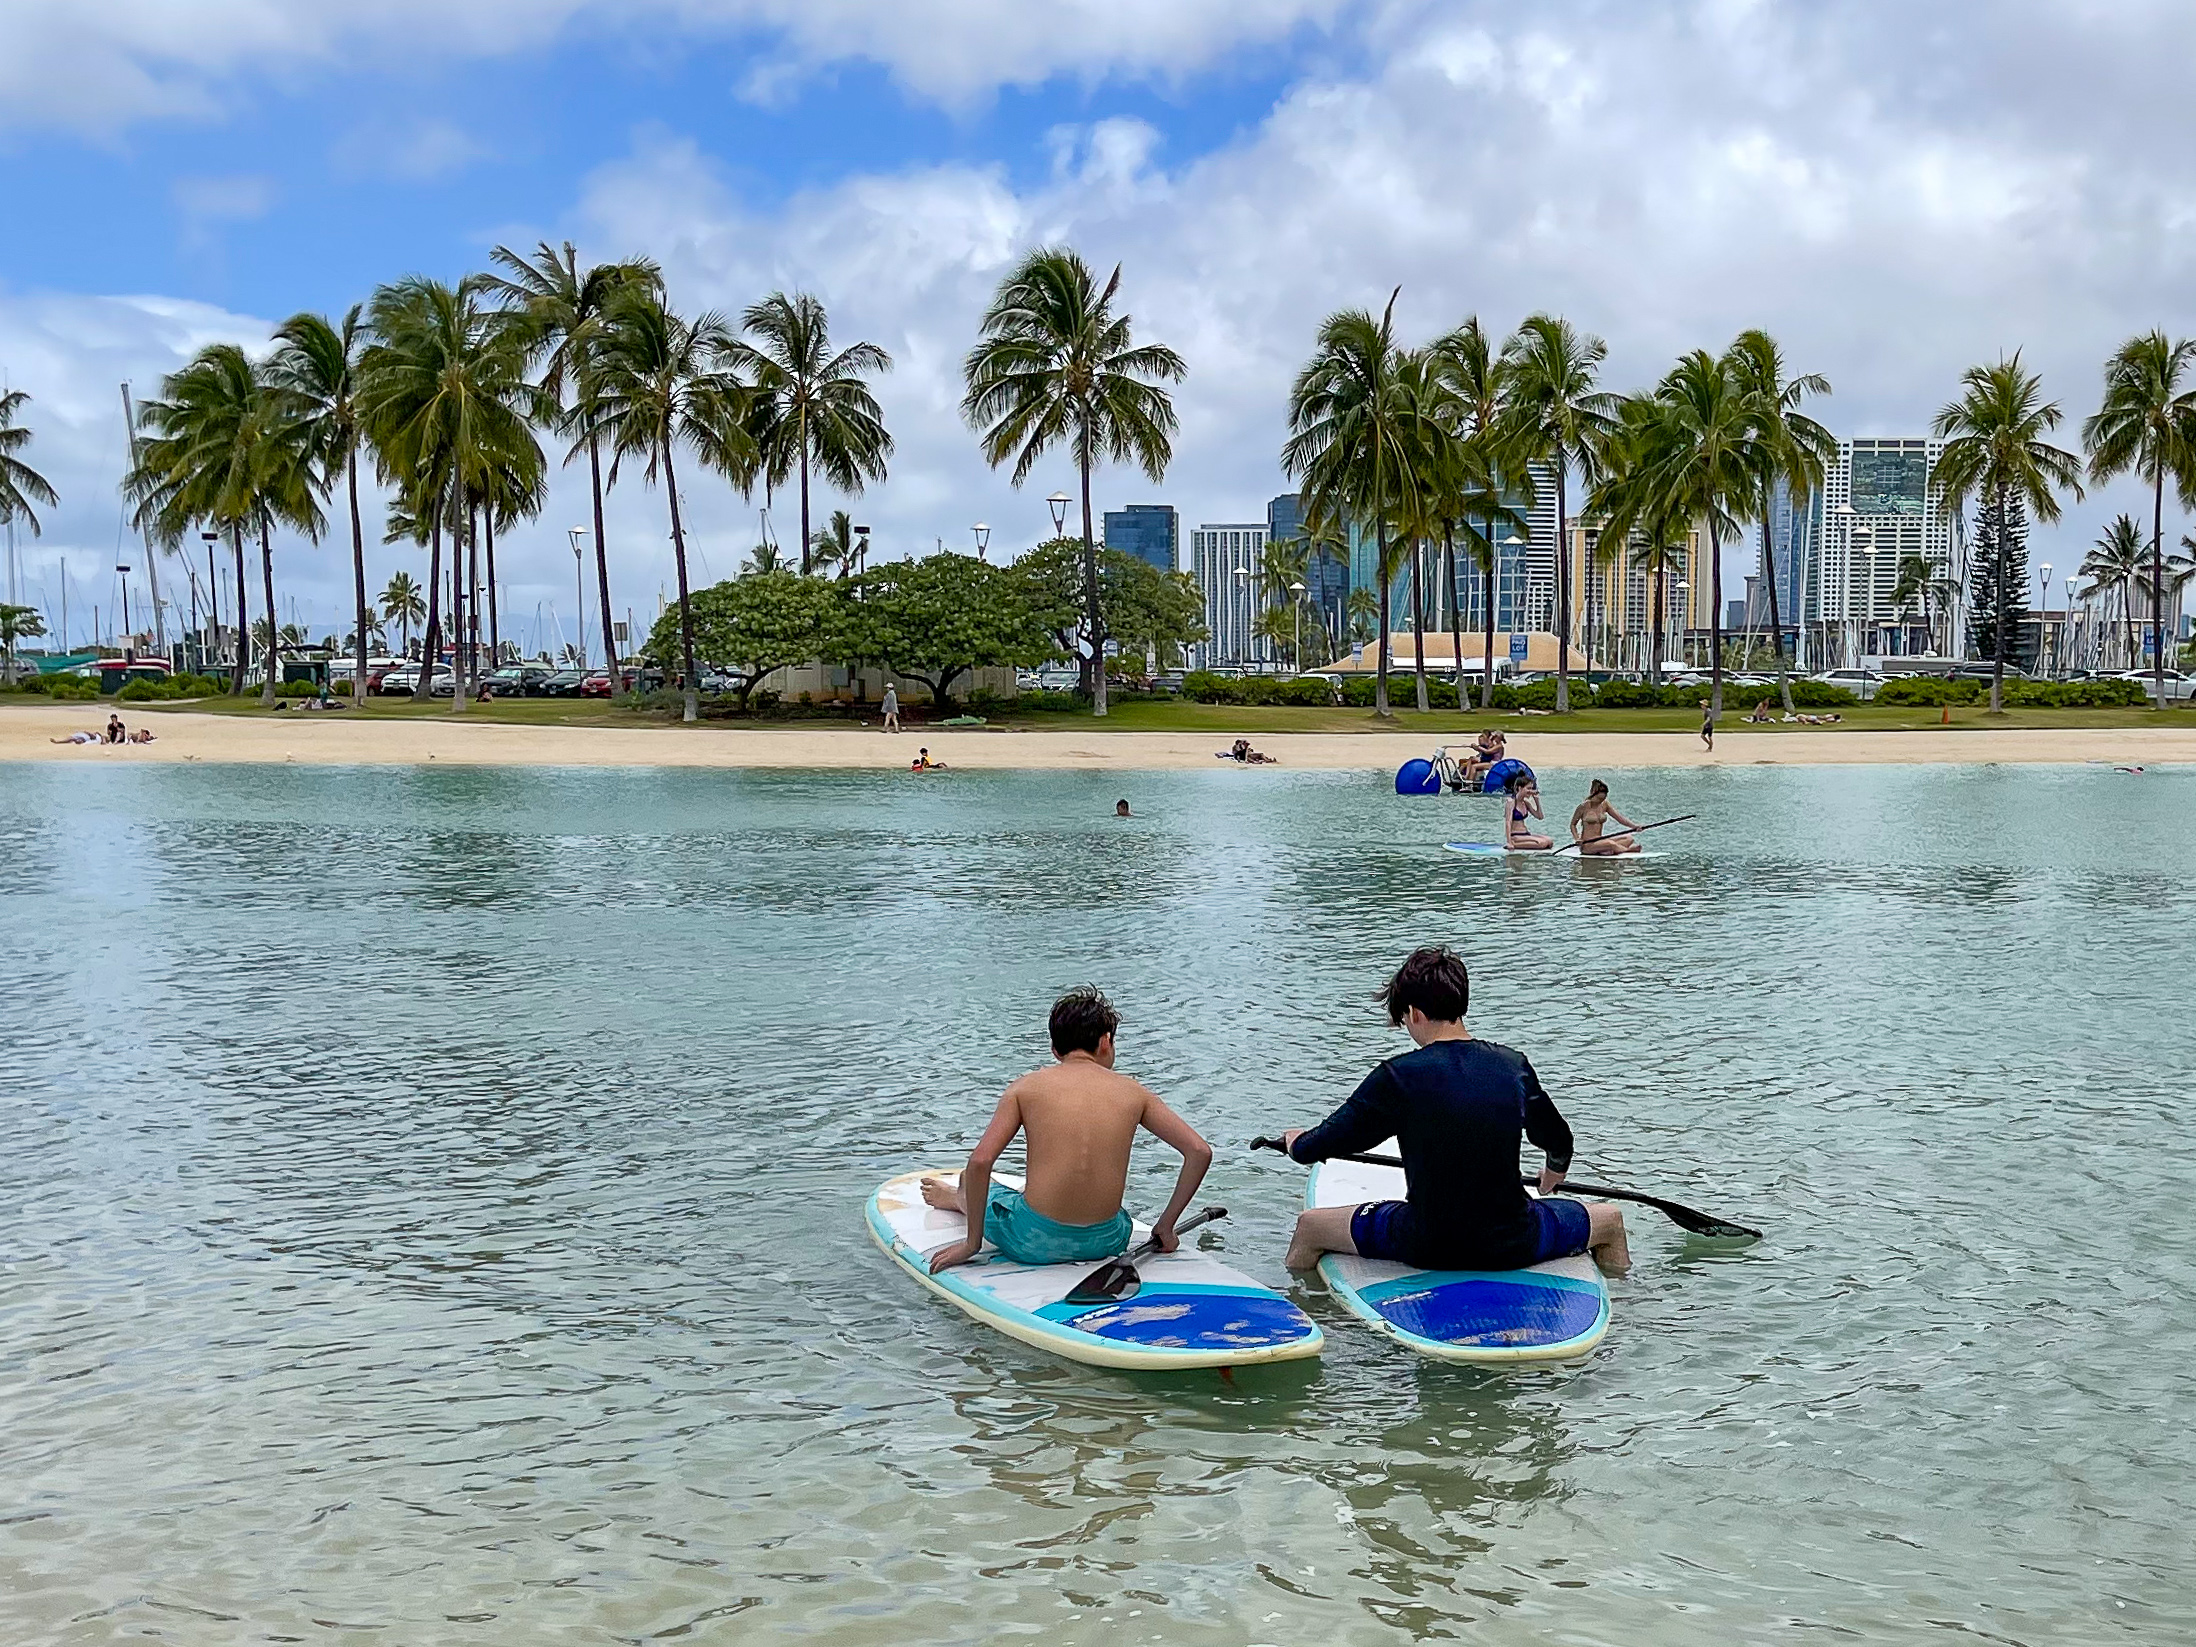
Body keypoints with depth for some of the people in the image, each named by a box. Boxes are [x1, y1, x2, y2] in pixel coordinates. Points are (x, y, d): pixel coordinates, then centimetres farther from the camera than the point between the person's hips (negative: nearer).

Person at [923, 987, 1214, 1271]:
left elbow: (980, 1161, -10)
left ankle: (958, 1200, 64)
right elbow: (1200, 1151, 1)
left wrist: (972, 1243, 0)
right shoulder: (1133, 1092, 3)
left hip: (1033, 1245, -2)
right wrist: (1166, 1226, 9)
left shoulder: (1026, 1087, -1)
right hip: (1106, 1243, 2)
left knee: (971, 1180, 30)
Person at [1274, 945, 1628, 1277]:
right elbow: (1559, 1143, 15)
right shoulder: (1513, 1065, -3)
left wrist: (1295, 1139, 19)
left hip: (1424, 1248, -2)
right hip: (1513, 1247, 2)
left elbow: (1309, 1149, -6)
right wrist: (1554, 1173, 39)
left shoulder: (1397, 1077, -12)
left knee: (1309, 1225, 21)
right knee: (1610, 1218, 30)